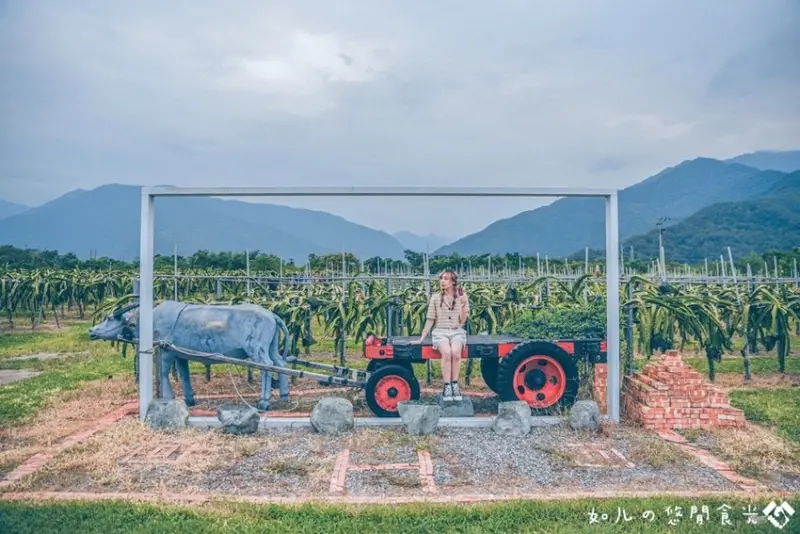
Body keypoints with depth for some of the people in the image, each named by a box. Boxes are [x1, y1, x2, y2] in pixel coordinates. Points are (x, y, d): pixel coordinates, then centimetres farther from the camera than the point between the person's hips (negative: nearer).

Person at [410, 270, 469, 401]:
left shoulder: (462, 297, 7)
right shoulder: (435, 298, 7)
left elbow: (462, 321, 4)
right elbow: (430, 320, 9)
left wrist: (462, 305, -10)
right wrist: (421, 339, 4)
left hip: (457, 331, 0)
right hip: (440, 332, 0)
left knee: (455, 352, -34)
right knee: (447, 353, -33)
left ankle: (455, 385, -22)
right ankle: (447, 387, -27)